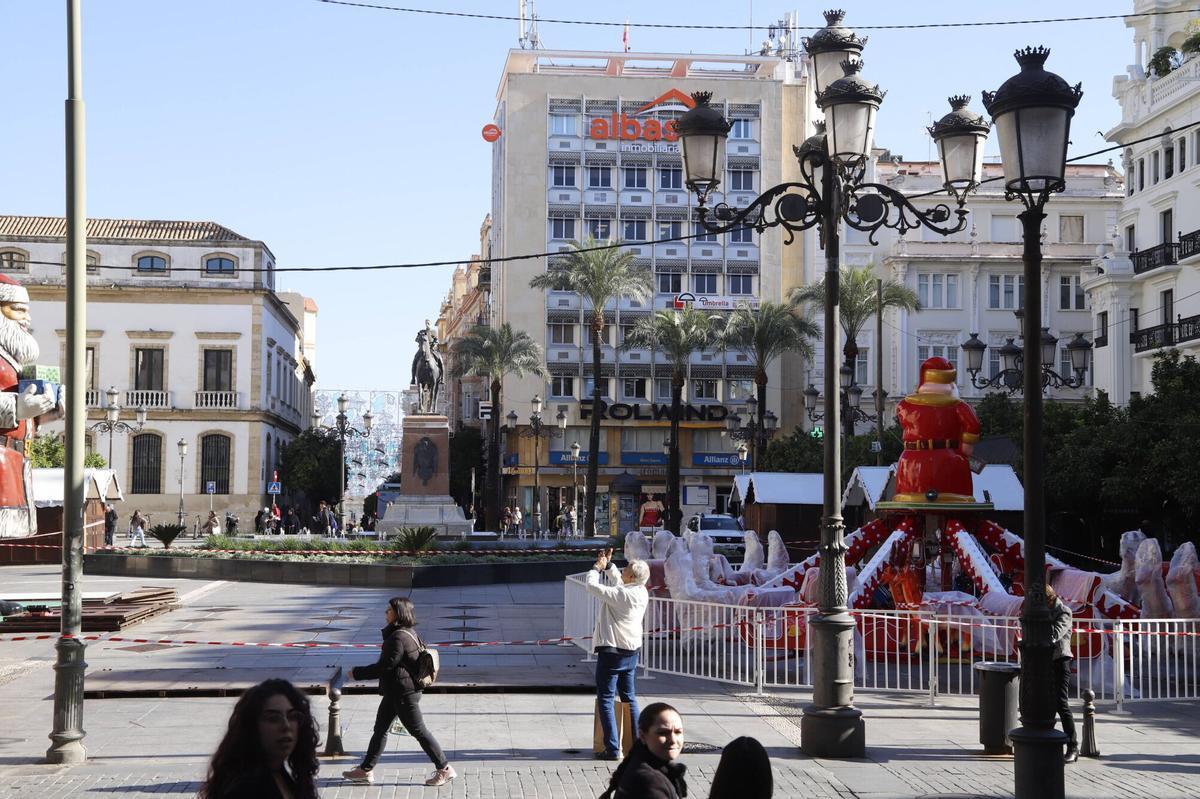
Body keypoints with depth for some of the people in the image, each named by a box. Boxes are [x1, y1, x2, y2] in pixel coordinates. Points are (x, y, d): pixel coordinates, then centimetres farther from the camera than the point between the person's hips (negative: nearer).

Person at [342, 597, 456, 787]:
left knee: (418, 731, -1)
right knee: (380, 728, 15)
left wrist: (357, 672, -12)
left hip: (403, 693, -11)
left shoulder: (398, 638, -25)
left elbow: (384, 666, -23)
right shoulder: (408, 633, 7)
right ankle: (366, 771, 23)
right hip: (395, 692, 11)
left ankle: (445, 769, 9)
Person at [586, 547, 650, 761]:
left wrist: (597, 567, -6)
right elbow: (618, 582, 20)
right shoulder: (642, 592, 1)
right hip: (632, 651, 8)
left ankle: (612, 749, -4)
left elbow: (592, 586, -21)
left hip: (611, 652, -8)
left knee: (606, 700, -1)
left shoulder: (621, 595, -23)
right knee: (630, 698, 18)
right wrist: (608, 564, 16)